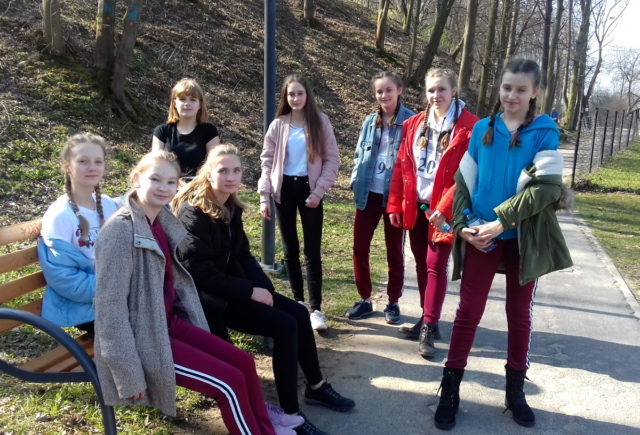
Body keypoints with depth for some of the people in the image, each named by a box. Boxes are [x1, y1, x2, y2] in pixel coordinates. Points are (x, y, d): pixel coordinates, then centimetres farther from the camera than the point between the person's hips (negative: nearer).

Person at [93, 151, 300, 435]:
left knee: (244, 362, 6)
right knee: (230, 382, -9)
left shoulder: (164, 221, 4)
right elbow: (110, 305, -22)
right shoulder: (121, 230, -21)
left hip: (170, 323, 8)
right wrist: (131, 374, -21)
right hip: (142, 337, -8)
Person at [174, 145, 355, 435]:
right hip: (206, 296, -8)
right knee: (285, 325, -19)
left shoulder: (231, 208, 7)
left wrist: (263, 286, -6)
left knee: (299, 313, 0)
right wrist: (250, 291, -22)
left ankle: (316, 387, 19)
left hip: (231, 285, 8)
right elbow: (200, 272, -25)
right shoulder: (194, 214, -19)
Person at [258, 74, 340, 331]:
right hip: (284, 189, 3)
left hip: (309, 189, -2)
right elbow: (267, 162, 5)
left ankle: (315, 308, -1)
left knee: (312, 251, -5)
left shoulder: (320, 121, -1)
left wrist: (319, 191, -12)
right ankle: (298, 300, 23)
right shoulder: (278, 125, 4)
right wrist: (264, 196, -2)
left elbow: (332, 159, -2)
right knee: (290, 249, 10)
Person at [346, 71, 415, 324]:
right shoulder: (370, 122, 8)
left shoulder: (410, 121, -6)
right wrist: (356, 182, 2)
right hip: (368, 193, 4)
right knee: (359, 247, 6)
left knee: (394, 249, 9)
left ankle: (393, 302, 22)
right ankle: (364, 299, 21)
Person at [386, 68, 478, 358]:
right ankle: (428, 319, 27)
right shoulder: (414, 124, 7)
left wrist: (444, 207, -19)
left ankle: (429, 329, 5)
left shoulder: (469, 126, -9)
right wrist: (395, 205, 4)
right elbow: (402, 167, 7)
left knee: (435, 266, -4)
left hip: (443, 209, -5)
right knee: (421, 264, 13)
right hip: (415, 206, 6)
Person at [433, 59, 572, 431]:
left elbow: (546, 187, -13)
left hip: (523, 240, -1)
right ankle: (450, 391, 16)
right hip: (480, 237, 1)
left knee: (520, 314, 12)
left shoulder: (545, 133, -3)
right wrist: (463, 225, -9)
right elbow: (463, 181, 4)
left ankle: (516, 391, 29)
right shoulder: (482, 129, 4)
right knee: (468, 312, 5)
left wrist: (500, 221, -19)